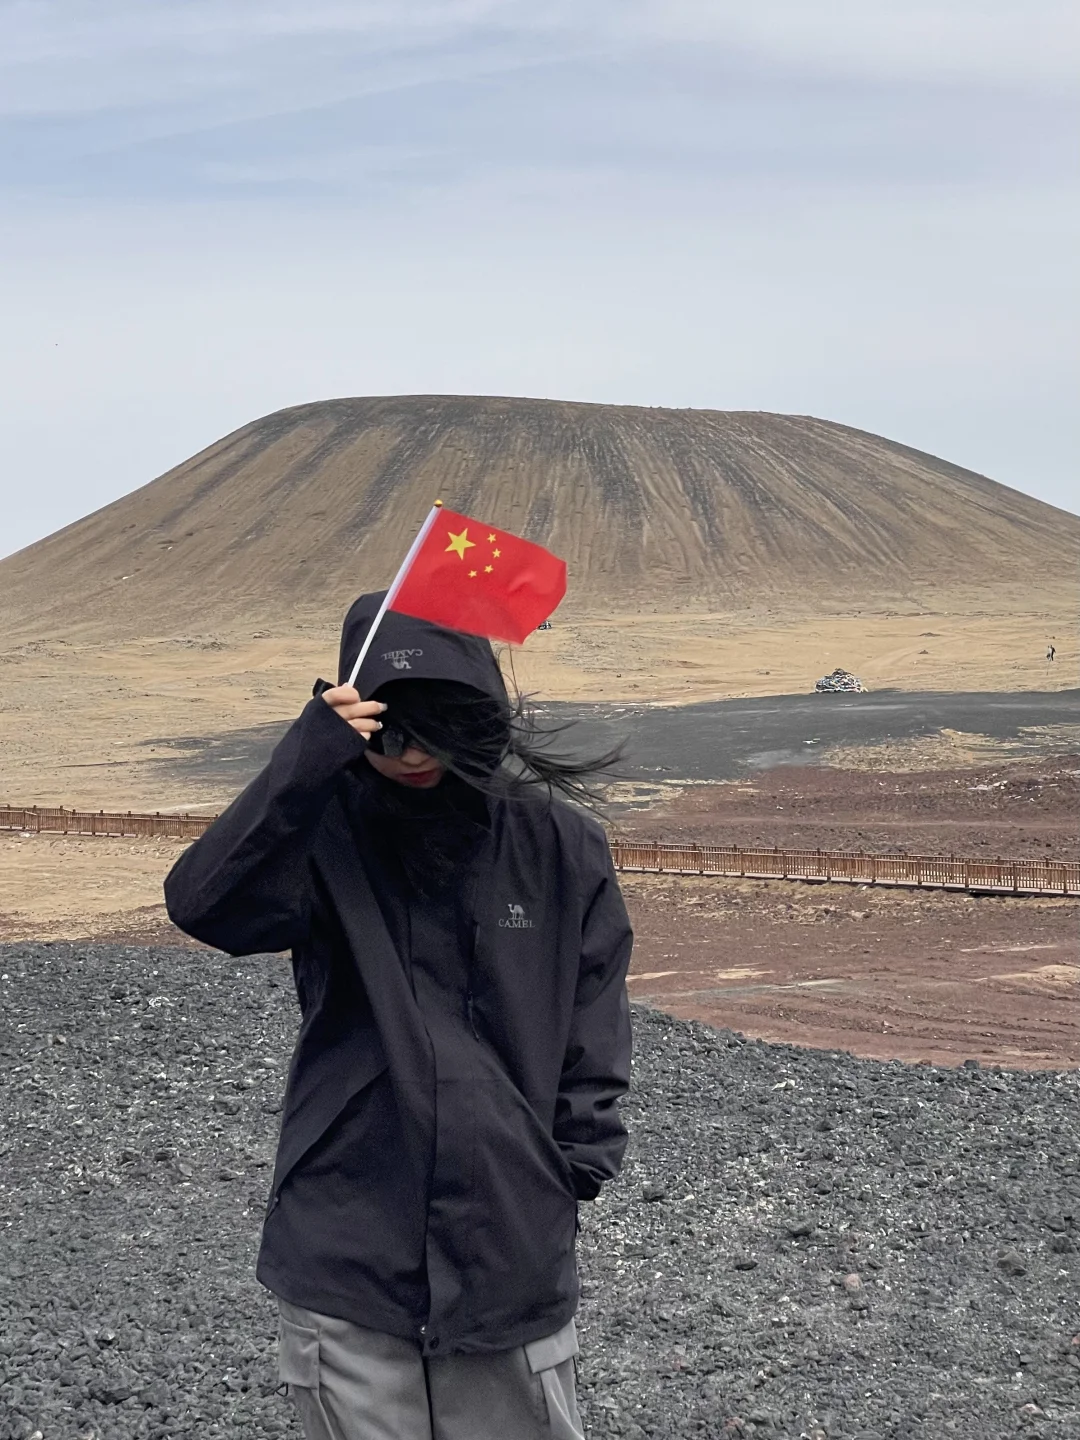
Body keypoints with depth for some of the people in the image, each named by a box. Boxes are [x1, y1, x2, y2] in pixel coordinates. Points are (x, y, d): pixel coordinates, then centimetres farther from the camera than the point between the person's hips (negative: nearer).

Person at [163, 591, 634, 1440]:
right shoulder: (326, 837, -3)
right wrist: (307, 762, -30)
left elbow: (593, 1037, 5)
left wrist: (573, 1176, 0)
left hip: (517, 1255, 1)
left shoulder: (559, 848, -1)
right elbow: (205, 906, -23)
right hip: (345, 1251, 0)